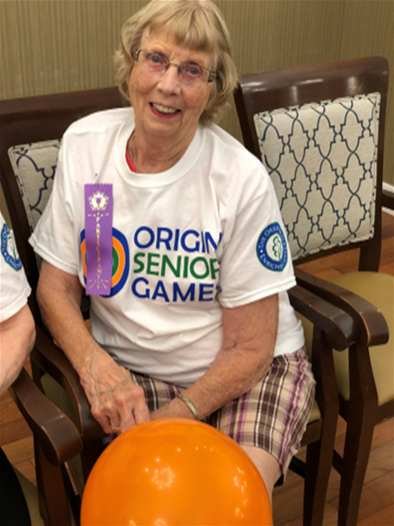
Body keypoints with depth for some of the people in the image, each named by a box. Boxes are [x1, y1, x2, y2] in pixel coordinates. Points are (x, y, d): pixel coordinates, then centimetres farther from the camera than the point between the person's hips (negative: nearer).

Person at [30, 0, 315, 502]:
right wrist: (95, 364, -18)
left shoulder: (241, 179, -17)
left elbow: (251, 348, -10)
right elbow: (56, 286, 1)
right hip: (128, 369, 2)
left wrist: (173, 418, -20)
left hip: (243, 373, -1)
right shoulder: (84, 144, -6)